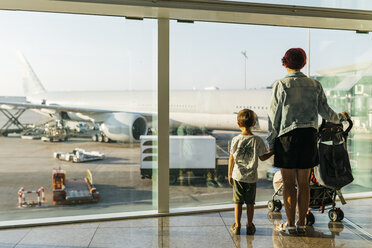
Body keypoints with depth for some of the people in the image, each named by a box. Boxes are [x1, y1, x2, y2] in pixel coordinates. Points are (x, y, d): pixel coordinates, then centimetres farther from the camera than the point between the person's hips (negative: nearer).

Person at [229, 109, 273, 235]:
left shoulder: (236, 140, -7)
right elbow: (262, 157, 0)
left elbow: (231, 159, -2)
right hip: (251, 177, 0)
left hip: (238, 176, 0)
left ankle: (237, 226, 14)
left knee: (238, 202, 8)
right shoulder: (257, 140, -7)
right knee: (250, 202, 12)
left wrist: (229, 175, 8)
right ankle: (250, 226, 21)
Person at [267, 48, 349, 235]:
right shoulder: (315, 85, 7)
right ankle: (301, 224, 16)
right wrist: (340, 117, 31)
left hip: (287, 136, -4)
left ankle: (290, 225, 8)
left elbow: (274, 115, -5)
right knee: (303, 183, 10)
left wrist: (271, 142, 1)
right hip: (309, 135, 4)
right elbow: (325, 111, 10)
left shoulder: (281, 85, -4)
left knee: (289, 183, 3)